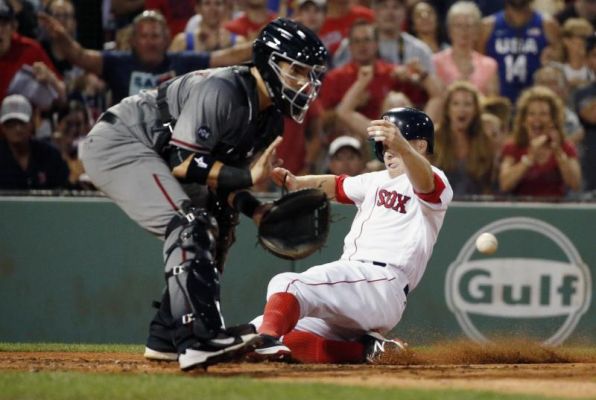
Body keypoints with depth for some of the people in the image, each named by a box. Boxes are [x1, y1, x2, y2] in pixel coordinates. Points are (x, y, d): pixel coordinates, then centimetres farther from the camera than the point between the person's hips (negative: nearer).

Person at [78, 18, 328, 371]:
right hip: (116, 143, -11)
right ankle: (199, 340, -34)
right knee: (188, 224, -24)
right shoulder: (221, 91, -25)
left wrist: (253, 209, -7)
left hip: (150, 157, 11)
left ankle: (167, 340, 17)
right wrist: (248, 177, -31)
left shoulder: (270, 117, 4)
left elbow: (220, 176, 9)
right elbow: (183, 163, -28)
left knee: (211, 236, 12)